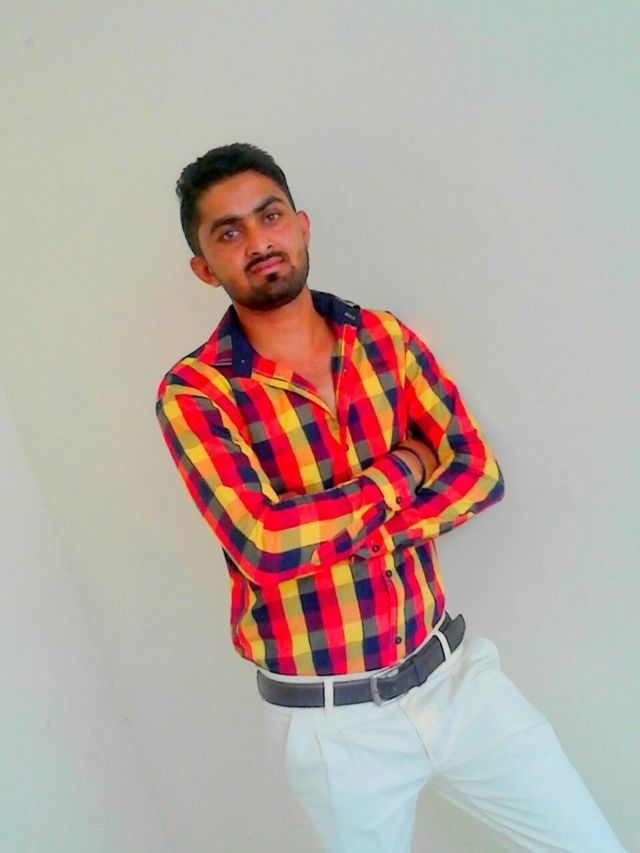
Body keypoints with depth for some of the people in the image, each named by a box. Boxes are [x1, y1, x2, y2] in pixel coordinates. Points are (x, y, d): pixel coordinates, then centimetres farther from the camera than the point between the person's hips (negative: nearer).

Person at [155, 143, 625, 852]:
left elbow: (479, 473, -8)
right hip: (332, 721, -3)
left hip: (456, 673, 4)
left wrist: (332, 537, -20)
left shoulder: (385, 337, 0)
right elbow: (266, 545, -26)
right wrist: (401, 471, -14)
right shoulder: (193, 393, -13)